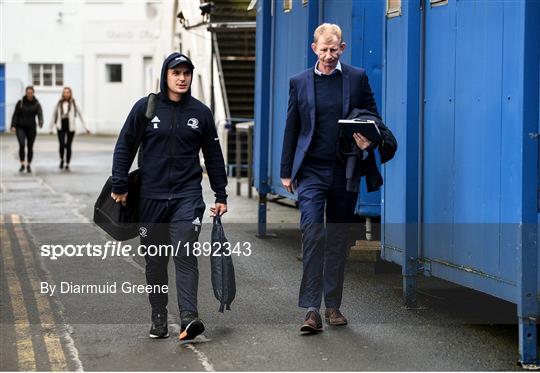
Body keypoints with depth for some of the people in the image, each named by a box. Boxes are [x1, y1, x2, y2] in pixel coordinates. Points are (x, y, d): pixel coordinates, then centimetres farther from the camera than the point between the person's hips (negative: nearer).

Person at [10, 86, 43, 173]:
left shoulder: (36, 104, -1)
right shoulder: (20, 102, 0)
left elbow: (40, 114, -15)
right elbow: (15, 115, 1)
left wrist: (40, 122, -36)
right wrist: (13, 126, -9)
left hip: (31, 128, 1)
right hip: (20, 128, -1)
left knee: (30, 147, 6)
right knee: (22, 145, -17)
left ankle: (28, 165, 19)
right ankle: (22, 164, -8)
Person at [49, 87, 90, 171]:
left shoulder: (74, 104, 1)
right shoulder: (59, 104, 4)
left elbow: (80, 115, 4)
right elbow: (54, 116, 11)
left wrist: (85, 127, 0)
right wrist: (51, 128, 10)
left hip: (71, 127, 0)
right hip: (61, 127, 0)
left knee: (68, 146, 4)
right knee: (62, 145, -11)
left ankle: (67, 164, 16)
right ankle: (61, 160, 16)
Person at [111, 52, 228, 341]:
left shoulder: (200, 112, 5)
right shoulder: (146, 108, 1)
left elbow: (214, 156, 12)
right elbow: (124, 147, 4)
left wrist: (221, 195, 12)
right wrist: (119, 186, -1)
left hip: (187, 195, -1)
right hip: (151, 197, 1)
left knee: (186, 256, -13)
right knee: (155, 260, 7)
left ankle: (189, 317, -20)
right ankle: (158, 318, 17)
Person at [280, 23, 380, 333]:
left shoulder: (357, 78, 5)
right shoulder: (299, 82, 6)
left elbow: (374, 118, 10)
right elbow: (291, 129, 10)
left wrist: (369, 140, -12)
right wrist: (286, 172, 8)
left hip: (345, 171, 1)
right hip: (311, 171, -1)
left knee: (338, 240, 9)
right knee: (312, 235, -13)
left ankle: (333, 306, 19)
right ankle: (312, 310, -15)